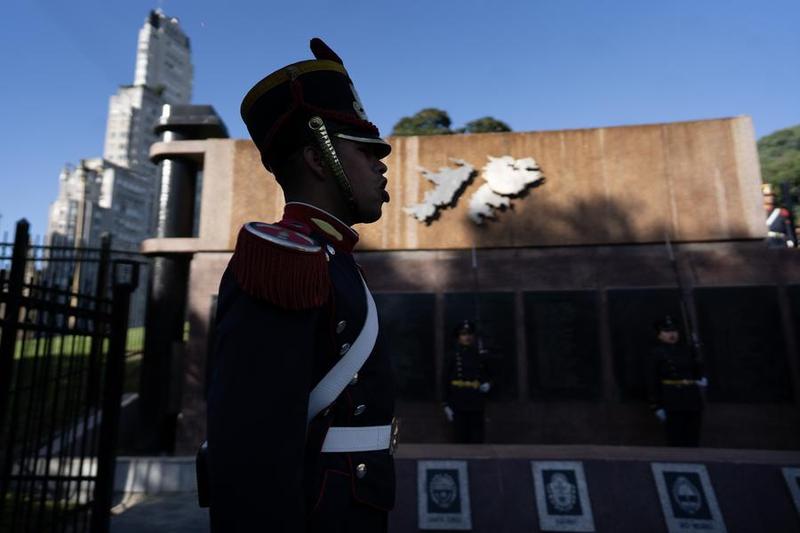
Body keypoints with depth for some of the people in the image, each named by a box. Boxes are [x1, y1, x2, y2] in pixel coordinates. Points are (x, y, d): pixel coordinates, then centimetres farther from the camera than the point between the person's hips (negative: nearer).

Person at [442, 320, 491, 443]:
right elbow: (446, 383, 1)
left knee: (477, 439, 5)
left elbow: (488, 376, 17)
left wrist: (488, 385, -6)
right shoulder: (452, 357, 0)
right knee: (461, 438, 3)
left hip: (477, 406, 2)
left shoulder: (481, 356, 6)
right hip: (459, 407, -2)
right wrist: (447, 405, -3)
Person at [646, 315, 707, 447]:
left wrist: (702, 379, 0)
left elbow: (697, 368, 23)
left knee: (693, 440, 11)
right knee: (676, 441, -1)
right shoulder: (656, 354, -6)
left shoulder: (686, 350, 10)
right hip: (673, 404, -6)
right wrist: (657, 407, -12)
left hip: (693, 402, 6)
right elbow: (652, 382, -9)